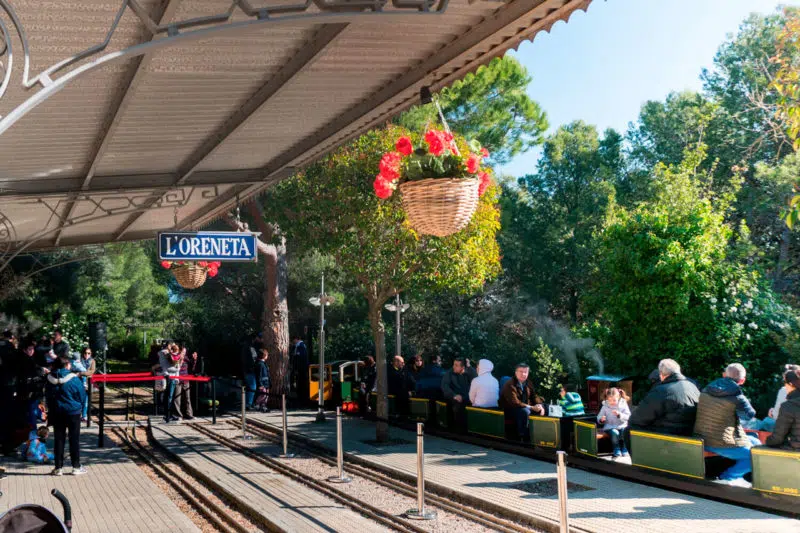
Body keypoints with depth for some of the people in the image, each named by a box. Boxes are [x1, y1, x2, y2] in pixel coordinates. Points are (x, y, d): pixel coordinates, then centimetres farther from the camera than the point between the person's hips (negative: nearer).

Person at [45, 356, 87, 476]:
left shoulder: (50, 379, -2)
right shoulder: (73, 378, -14)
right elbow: (82, 395, -7)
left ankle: (58, 467, 12)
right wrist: (80, 408, 11)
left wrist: (51, 411, 15)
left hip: (56, 413, 3)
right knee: (74, 439, 5)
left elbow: (48, 397, 6)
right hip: (73, 412, -3)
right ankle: (76, 467, 9)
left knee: (59, 440, 10)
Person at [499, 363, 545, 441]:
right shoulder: (510, 385, -21)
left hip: (525, 407, 8)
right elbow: (515, 403, -29)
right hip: (509, 410, -8)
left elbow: (534, 396, 10)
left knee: (541, 409, -8)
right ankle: (522, 436, -24)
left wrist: (540, 405, -13)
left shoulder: (528, 383, 3)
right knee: (524, 411, -36)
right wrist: (531, 407, -32)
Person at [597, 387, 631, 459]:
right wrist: (601, 419, -16)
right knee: (615, 433, -34)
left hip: (622, 426, 1)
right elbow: (599, 417, 9)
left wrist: (619, 414, -23)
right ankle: (617, 452, -19)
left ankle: (624, 452, -15)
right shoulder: (605, 407, 4)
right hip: (610, 427, -1)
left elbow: (627, 417, -5)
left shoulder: (623, 405, 2)